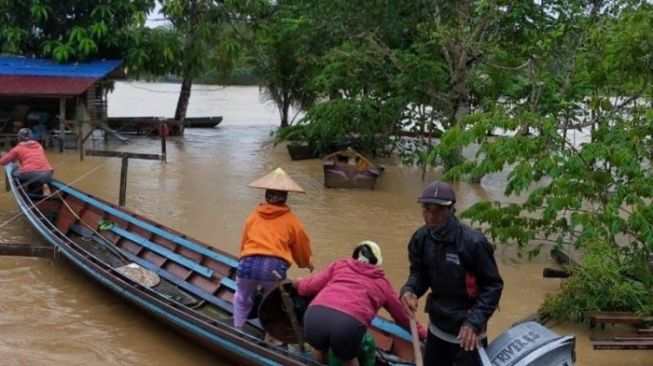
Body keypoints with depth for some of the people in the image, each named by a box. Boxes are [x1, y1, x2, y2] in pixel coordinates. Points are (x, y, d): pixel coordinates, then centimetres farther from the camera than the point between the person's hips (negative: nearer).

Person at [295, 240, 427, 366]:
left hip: (316, 316, 1)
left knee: (319, 349, 34)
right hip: (349, 325, -1)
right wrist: (422, 333, 55)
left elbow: (311, 286, 29)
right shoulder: (383, 283, 30)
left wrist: (298, 283, 51)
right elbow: (403, 315, 39)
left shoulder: (340, 265, 30)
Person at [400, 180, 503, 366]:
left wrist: (475, 321, -26)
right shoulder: (421, 238, -6)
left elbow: (493, 286, -17)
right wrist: (409, 290, -16)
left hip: (466, 331, -6)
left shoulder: (473, 242, -24)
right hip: (437, 326, 6)